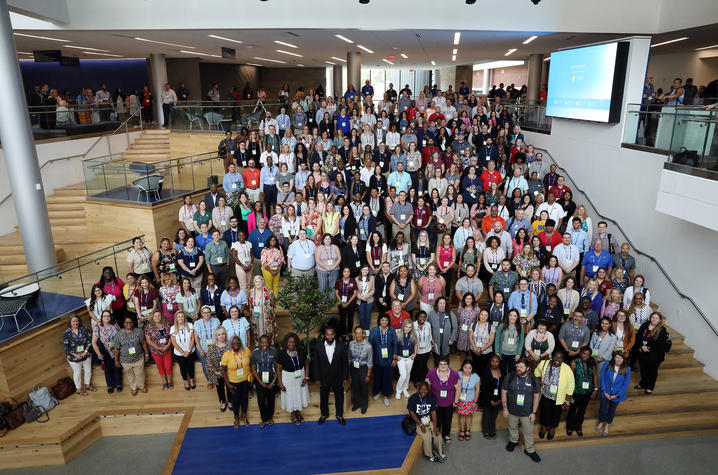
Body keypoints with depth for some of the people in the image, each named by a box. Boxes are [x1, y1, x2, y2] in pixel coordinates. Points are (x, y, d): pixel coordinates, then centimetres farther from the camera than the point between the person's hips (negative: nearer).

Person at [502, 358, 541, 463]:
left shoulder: (533, 379, -15)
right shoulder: (510, 377, -16)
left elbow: (536, 396, -5)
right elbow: (504, 392, -7)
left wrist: (534, 412, -5)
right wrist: (505, 408, -7)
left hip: (527, 412, -1)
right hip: (512, 411, 1)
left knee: (529, 432, 13)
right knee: (512, 427, 23)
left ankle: (530, 450, 36)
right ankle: (513, 441, 51)